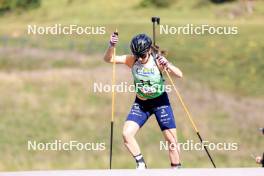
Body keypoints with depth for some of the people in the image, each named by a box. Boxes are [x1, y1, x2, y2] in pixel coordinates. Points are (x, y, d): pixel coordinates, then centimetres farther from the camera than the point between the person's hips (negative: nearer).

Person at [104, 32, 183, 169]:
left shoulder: (158, 61, -19)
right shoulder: (132, 60, -13)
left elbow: (179, 75, -27)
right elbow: (108, 59, -16)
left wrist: (167, 65, -45)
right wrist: (111, 46, -35)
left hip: (160, 102, -2)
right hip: (140, 103, 2)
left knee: (172, 140, -2)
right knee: (127, 134, -15)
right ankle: (141, 165, 2)